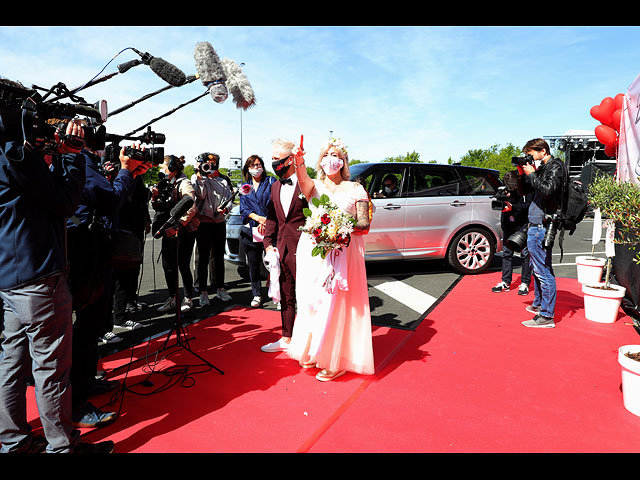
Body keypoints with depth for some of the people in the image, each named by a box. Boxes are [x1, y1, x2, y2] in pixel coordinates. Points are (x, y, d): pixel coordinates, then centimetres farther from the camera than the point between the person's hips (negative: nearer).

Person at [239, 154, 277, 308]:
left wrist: (267, 220, -13)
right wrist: (257, 217, -11)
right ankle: (257, 295, 18)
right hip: (251, 230, 3)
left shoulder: (271, 182, 8)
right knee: (253, 264, 7)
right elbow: (243, 208, 7)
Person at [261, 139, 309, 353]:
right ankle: (286, 339, 31)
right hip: (282, 249, 7)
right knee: (286, 296, 17)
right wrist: (268, 244, 8)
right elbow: (271, 218, 16)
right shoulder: (275, 187, 14)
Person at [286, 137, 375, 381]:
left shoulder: (355, 189, 5)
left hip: (342, 252, -2)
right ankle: (311, 351, 28)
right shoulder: (314, 185, 10)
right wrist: (299, 162, -37)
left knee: (336, 303, -2)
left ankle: (335, 360, 15)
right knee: (311, 301, 8)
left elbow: (364, 225, -1)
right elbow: (303, 180, -16)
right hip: (312, 252, 3)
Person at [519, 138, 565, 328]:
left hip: (542, 226, -10)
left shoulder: (555, 166, -7)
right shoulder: (542, 168, 18)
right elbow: (526, 189, 20)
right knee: (537, 268, 19)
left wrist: (531, 174, -12)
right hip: (536, 225, 10)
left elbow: (547, 189, -23)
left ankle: (547, 316, -5)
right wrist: (524, 173, 6)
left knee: (543, 271, -9)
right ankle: (539, 304, 34)